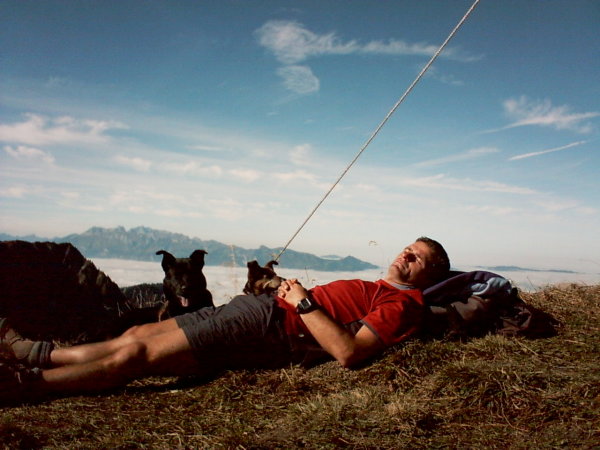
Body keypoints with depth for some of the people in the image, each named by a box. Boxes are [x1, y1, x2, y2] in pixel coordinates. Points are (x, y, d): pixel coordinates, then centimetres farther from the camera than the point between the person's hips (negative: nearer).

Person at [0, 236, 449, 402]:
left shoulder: (402, 304, -5)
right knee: (137, 335, 9)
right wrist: (291, 290, 9)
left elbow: (348, 352, -22)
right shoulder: (375, 290, 23)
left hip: (267, 327, -8)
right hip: (261, 306, 8)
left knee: (135, 355, -10)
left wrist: (304, 302, -15)